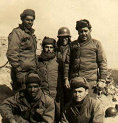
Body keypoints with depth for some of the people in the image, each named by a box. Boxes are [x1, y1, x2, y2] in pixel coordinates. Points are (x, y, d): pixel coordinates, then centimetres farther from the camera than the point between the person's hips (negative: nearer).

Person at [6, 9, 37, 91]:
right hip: (22, 72, -9)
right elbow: (11, 54, -17)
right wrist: (19, 71, -19)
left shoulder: (31, 34, 18)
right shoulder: (17, 33, -8)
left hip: (31, 72, 9)